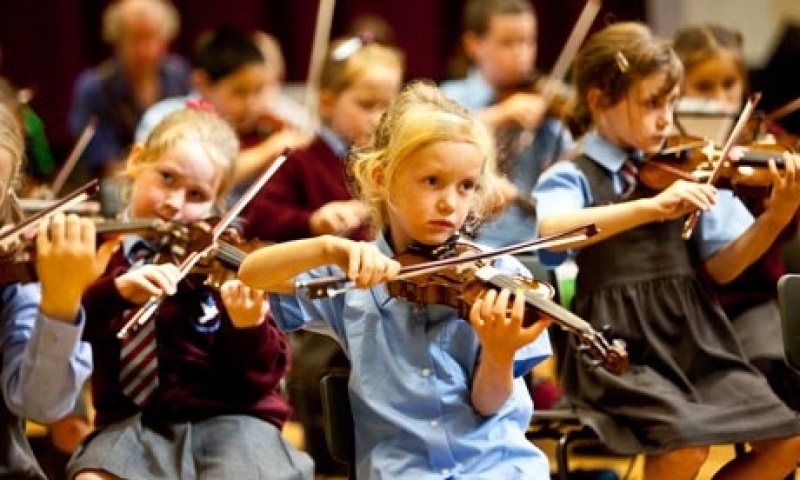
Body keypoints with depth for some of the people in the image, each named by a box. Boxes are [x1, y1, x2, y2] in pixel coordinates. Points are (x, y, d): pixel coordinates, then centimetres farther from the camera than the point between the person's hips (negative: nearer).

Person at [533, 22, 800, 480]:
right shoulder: (573, 178, -3)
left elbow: (718, 267, 8)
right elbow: (550, 232, -27)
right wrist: (652, 207, -34)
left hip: (695, 339, 5)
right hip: (621, 345, -5)